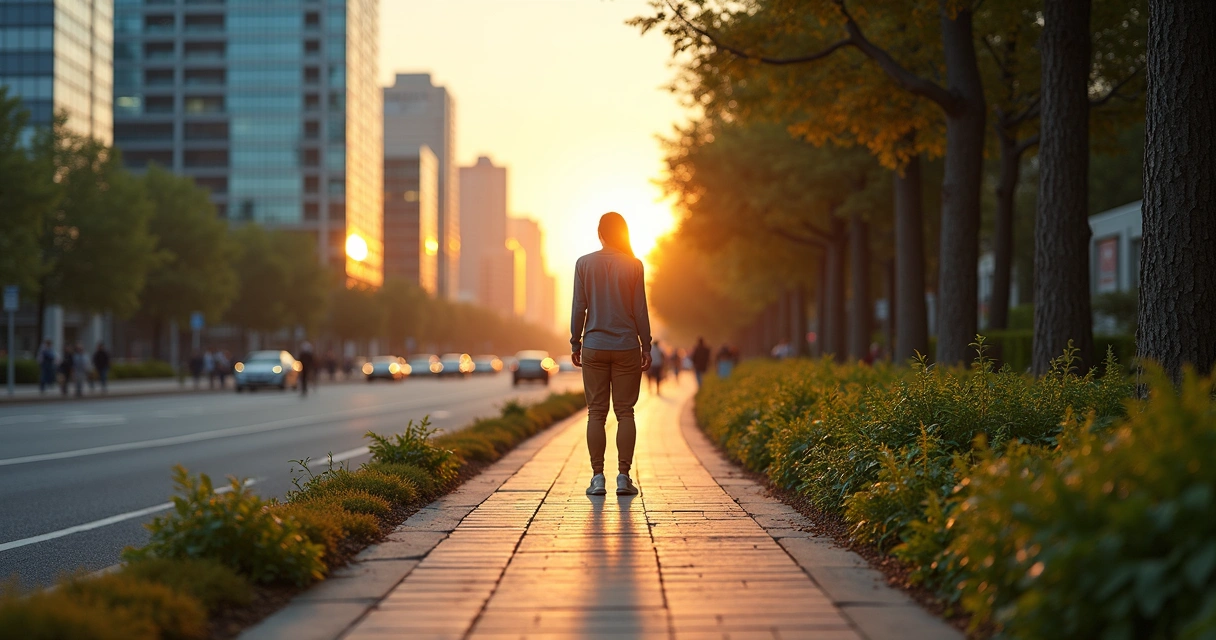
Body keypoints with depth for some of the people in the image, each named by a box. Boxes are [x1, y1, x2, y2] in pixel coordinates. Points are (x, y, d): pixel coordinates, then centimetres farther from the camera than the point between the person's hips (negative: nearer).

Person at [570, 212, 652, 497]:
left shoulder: (584, 264, 1)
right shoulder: (633, 265, -2)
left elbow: (578, 307, 2)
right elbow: (640, 309, -1)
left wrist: (575, 343, 10)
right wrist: (646, 346, 6)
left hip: (593, 347, 1)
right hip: (626, 347, -1)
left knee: (596, 412, 4)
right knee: (625, 412, 4)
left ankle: (597, 477, 1)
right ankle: (623, 476, 0)